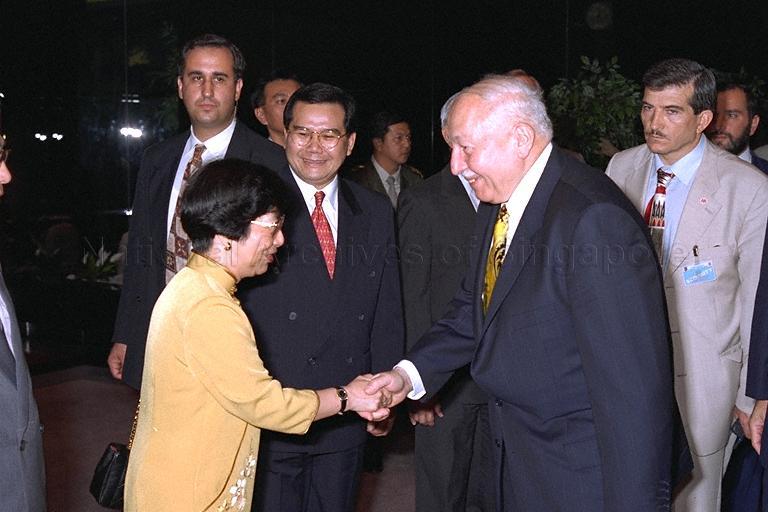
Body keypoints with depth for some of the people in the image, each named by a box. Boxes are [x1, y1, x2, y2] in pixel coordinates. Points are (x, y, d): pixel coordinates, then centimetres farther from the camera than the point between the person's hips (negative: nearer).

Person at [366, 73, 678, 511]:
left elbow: (632, 381, -26)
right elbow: (474, 310, 12)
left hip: (581, 474, -8)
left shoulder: (594, 218, -25)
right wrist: (410, 373, -3)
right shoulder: (497, 207, 5)